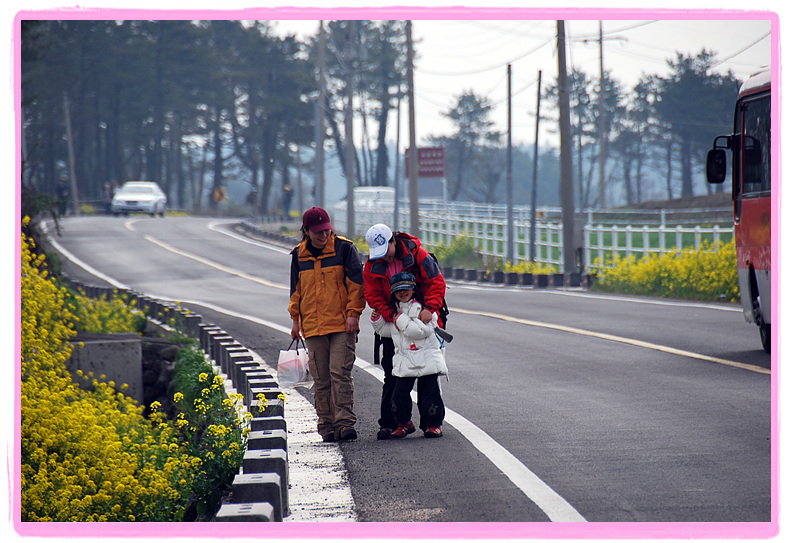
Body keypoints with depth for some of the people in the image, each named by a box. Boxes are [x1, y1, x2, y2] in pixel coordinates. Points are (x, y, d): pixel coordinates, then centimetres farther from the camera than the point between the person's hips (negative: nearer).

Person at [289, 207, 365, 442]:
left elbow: (356, 282, -1)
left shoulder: (344, 248, -1)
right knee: (321, 378, 4)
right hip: (313, 326, 4)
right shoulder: (299, 255, 10)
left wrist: (353, 313, -8)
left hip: (343, 325, -4)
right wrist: (295, 319, 16)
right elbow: (296, 290, 20)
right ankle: (327, 425, 9)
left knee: (340, 372, -13)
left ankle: (345, 422, -13)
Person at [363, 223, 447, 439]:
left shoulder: (417, 254, -12)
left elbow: (436, 282, -14)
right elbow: (373, 296, -6)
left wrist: (429, 308, -28)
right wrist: (391, 314, -22)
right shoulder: (372, 266, -5)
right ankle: (388, 423, 3)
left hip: (422, 320, -1)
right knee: (392, 375, -1)